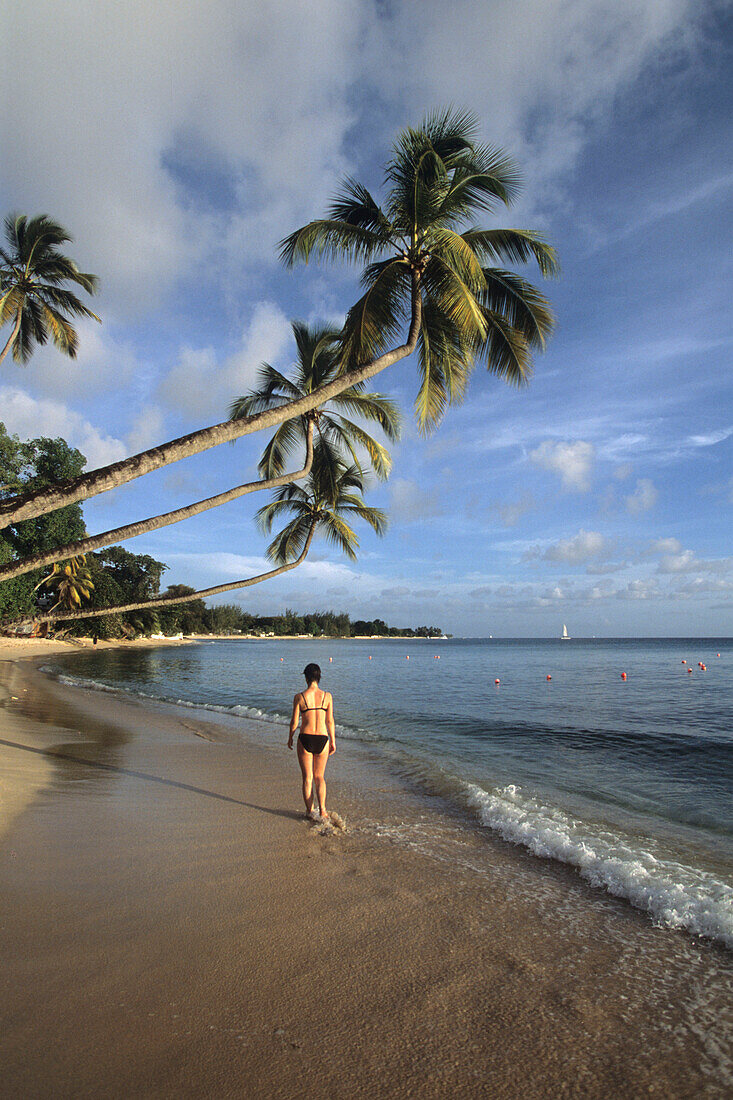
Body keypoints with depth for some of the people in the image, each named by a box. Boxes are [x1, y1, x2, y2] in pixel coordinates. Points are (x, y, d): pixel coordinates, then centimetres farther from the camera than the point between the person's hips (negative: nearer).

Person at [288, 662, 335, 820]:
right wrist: (333, 742, 10)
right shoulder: (327, 696, -5)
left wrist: (290, 738, 14)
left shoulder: (299, 697, -8)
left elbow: (294, 722, -3)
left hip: (305, 739, -1)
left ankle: (310, 811, 21)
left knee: (307, 778, 15)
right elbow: (330, 721, -1)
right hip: (322, 739, 1)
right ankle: (323, 810, 3)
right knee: (320, 777, 18)